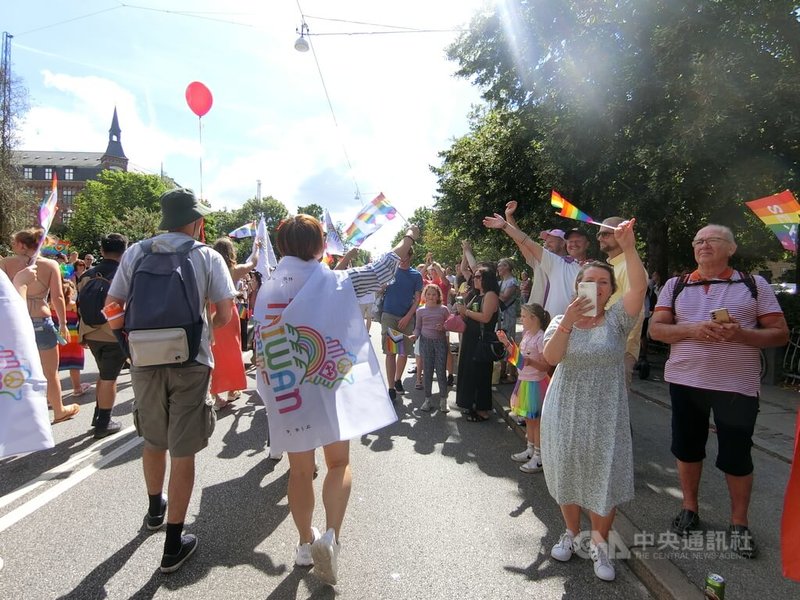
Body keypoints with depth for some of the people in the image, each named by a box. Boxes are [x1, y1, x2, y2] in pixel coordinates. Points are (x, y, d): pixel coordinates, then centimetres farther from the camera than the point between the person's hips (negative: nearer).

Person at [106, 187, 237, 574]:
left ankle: (155, 510, 47)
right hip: (189, 363, -3)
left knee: (153, 440, 24)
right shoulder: (207, 257, -5)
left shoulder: (135, 253, 3)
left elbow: (112, 307, 4)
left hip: (144, 360, 4)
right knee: (182, 452, 6)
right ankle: (173, 544, 15)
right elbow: (225, 316, -8)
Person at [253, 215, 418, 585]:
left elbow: (260, 346, 4)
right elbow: (382, 270, 4)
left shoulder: (267, 289, 2)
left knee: (300, 470, 15)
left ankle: (306, 543, 29)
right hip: (329, 388, -2)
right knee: (339, 463, 12)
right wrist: (409, 238, 19)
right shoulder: (335, 282, -6)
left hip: (287, 393, 3)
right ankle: (331, 536, -5)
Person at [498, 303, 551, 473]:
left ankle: (538, 457, 11)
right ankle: (530, 450, 31)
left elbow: (546, 366, -20)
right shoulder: (526, 334, 8)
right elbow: (518, 356, 16)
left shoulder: (541, 338, -20)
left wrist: (530, 361, -35)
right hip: (524, 381, 9)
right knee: (528, 418, 18)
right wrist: (506, 343, 9)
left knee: (535, 420, 1)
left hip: (535, 383, -9)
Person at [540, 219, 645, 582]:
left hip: (605, 412, -1)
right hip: (565, 410, 2)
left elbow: (639, 286, -20)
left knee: (604, 477, 2)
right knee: (567, 471, 12)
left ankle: (599, 542, 24)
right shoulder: (560, 321, 3)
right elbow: (551, 357, -14)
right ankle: (571, 531, 35)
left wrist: (628, 248, -31)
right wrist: (567, 322, -24)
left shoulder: (617, 319, -2)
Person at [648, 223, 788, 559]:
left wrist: (741, 334, -19)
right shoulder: (675, 286, 6)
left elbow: (780, 334, 0)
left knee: (736, 456, 6)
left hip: (737, 385, -2)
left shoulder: (754, 284, 2)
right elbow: (655, 329, -1)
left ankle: (739, 524, 26)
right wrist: (691, 330, -19)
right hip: (685, 381, 2)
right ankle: (689, 509, 32)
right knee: (686, 448, 13)